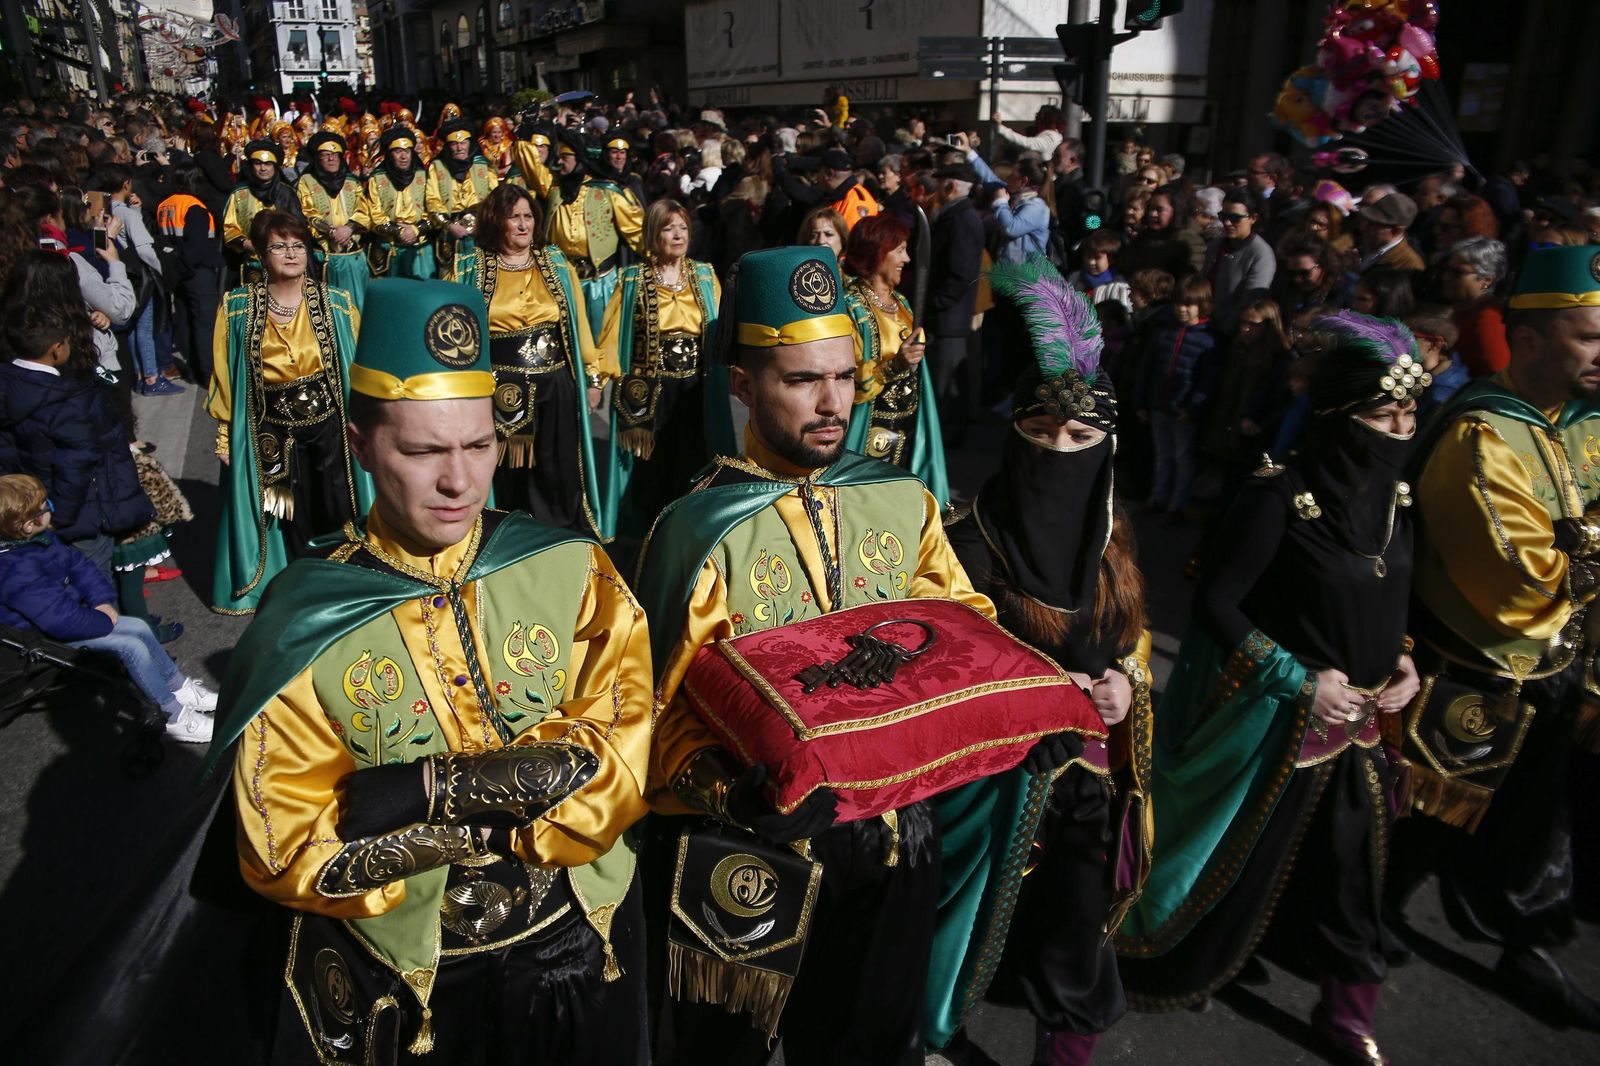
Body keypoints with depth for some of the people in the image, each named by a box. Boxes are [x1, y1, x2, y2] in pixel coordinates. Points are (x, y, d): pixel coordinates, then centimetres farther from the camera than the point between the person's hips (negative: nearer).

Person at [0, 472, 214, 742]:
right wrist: (104, 621, -17)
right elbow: (61, 620, -33)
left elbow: (77, 564, 6)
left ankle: (179, 687, 16)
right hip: (48, 638, -9)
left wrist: (103, 601, -8)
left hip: (69, 612, 9)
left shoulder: (41, 538, -5)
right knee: (131, 647, -15)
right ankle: (174, 717, -5)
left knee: (140, 628, 3)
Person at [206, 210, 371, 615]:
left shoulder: (337, 304, -3)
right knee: (291, 519, 11)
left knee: (336, 513, 2)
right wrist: (226, 434, 2)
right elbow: (225, 375, 2)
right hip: (272, 432, 1)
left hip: (331, 425, 0)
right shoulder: (237, 308, -2)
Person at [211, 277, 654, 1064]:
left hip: (577, 956, 1)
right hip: (399, 990, -1)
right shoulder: (304, 623, -14)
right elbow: (287, 853, -15)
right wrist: (525, 776, -25)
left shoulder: (572, 573, -13)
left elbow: (620, 768, -15)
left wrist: (429, 796, -25)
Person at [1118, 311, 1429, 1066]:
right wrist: (1302, 680, -20)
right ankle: (1162, 966, 38)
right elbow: (1215, 603, -18)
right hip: (1274, 714, -6)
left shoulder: (1394, 493, -1)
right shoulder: (1280, 494, -22)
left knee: (1352, 860, 16)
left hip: (1358, 713, 6)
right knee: (1235, 856, 11)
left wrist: (1404, 663, -2)